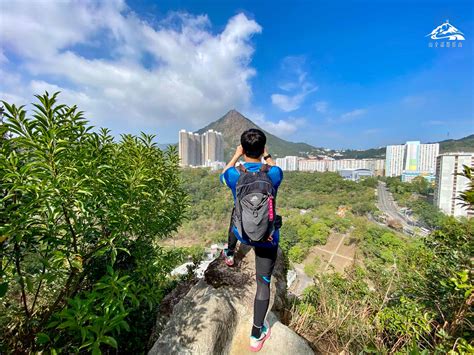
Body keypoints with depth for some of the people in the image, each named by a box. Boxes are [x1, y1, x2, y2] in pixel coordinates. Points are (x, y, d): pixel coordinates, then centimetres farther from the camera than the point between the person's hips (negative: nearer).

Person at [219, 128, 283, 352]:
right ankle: (257, 334, 31)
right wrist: (267, 156, 20)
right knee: (263, 282, 15)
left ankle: (229, 254, 63)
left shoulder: (234, 174, -18)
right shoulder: (274, 173, -18)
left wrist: (236, 156, 16)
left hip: (243, 233, 2)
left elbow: (223, 176, 8)